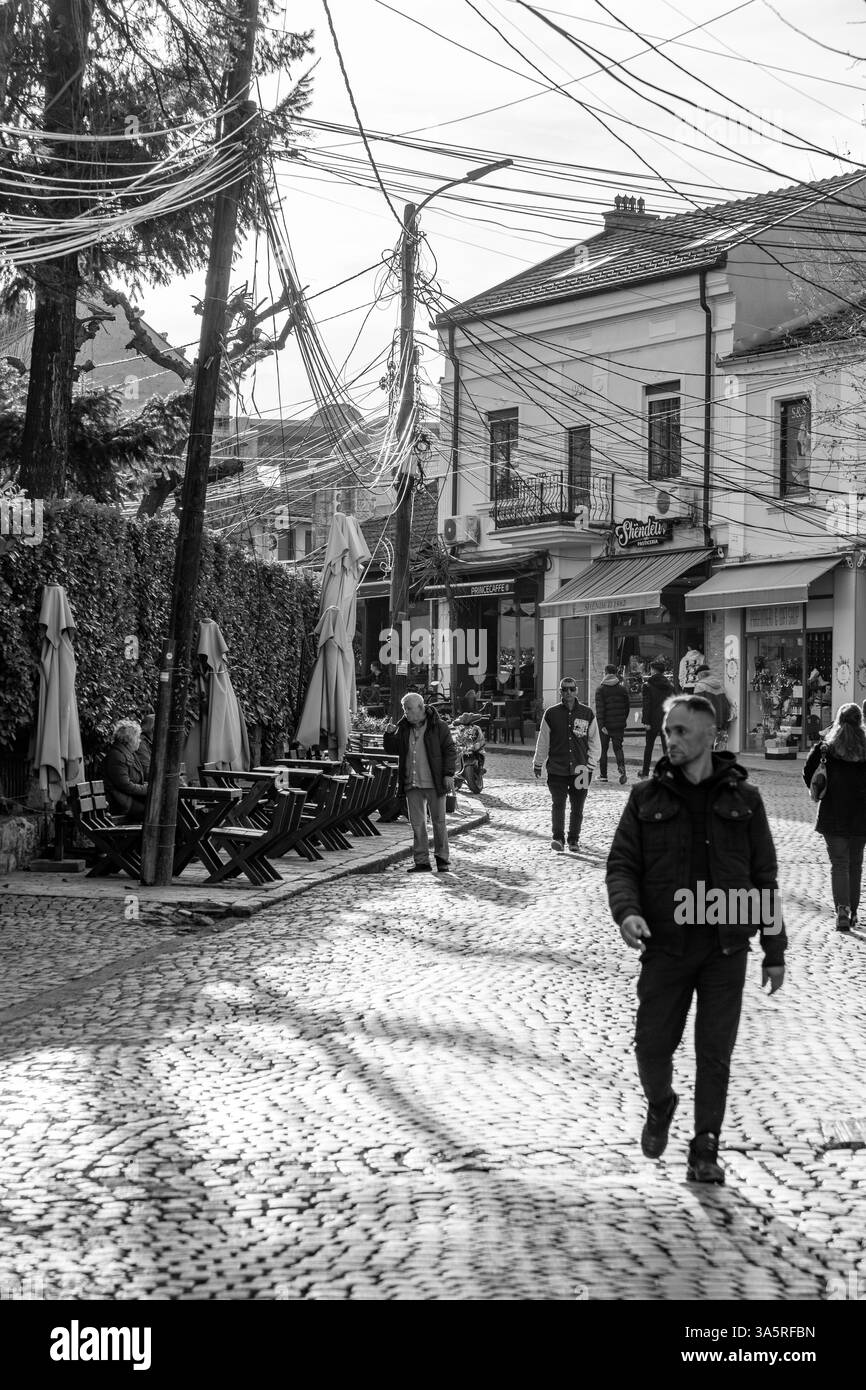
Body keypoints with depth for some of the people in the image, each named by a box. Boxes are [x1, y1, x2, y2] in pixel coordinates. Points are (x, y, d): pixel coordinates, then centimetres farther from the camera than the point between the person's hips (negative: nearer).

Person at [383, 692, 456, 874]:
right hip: (412, 784, 4)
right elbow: (392, 749, 11)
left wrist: (448, 774, -10)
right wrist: (389, 734, -7)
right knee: (417, 823, 6)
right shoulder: (403, 727, 9)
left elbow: (449, 750, -3)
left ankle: (443, 859, 13)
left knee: (439, 821, 3)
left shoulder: (439, 727, -3)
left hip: (434, 783, -4)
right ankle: (421, 861, 11)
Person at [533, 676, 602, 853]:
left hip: (580, 770, 1)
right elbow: (543, 741, 9)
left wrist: (591, 764, 1)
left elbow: (594, 741, 9)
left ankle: (574, 839, 19)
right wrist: (537, 764, 13)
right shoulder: (551, 714, 2)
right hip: (557, 769, -1)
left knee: (577, 807, 7)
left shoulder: (587, 713, 4)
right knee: (558, 803, -10)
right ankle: (558, 838, -8)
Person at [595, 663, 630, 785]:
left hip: (605, 725, -3)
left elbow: (599, 709, -14)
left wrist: (601, 725, -15)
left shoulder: (600, 690, -7)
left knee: (603, 749, 9)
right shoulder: (622, 689, 4)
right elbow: (627, 706, 9)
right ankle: (622, 769, -18)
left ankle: (603, 774, 13)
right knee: (618, 748, 6)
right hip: (619, 724, 3)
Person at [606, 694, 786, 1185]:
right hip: (666, 946, 1)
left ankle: (706, 1149, 17)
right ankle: (660, 1105, 34)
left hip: (726, 948, 0)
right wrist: (626, 911, -17)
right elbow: (621, 864, 3)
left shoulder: (743, 798, 5)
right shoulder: (648, 798, 5)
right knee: (653, 1043, 2)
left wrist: (775, 950, 7)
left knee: (715, 1052, 2)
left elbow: (764, 878, 8)